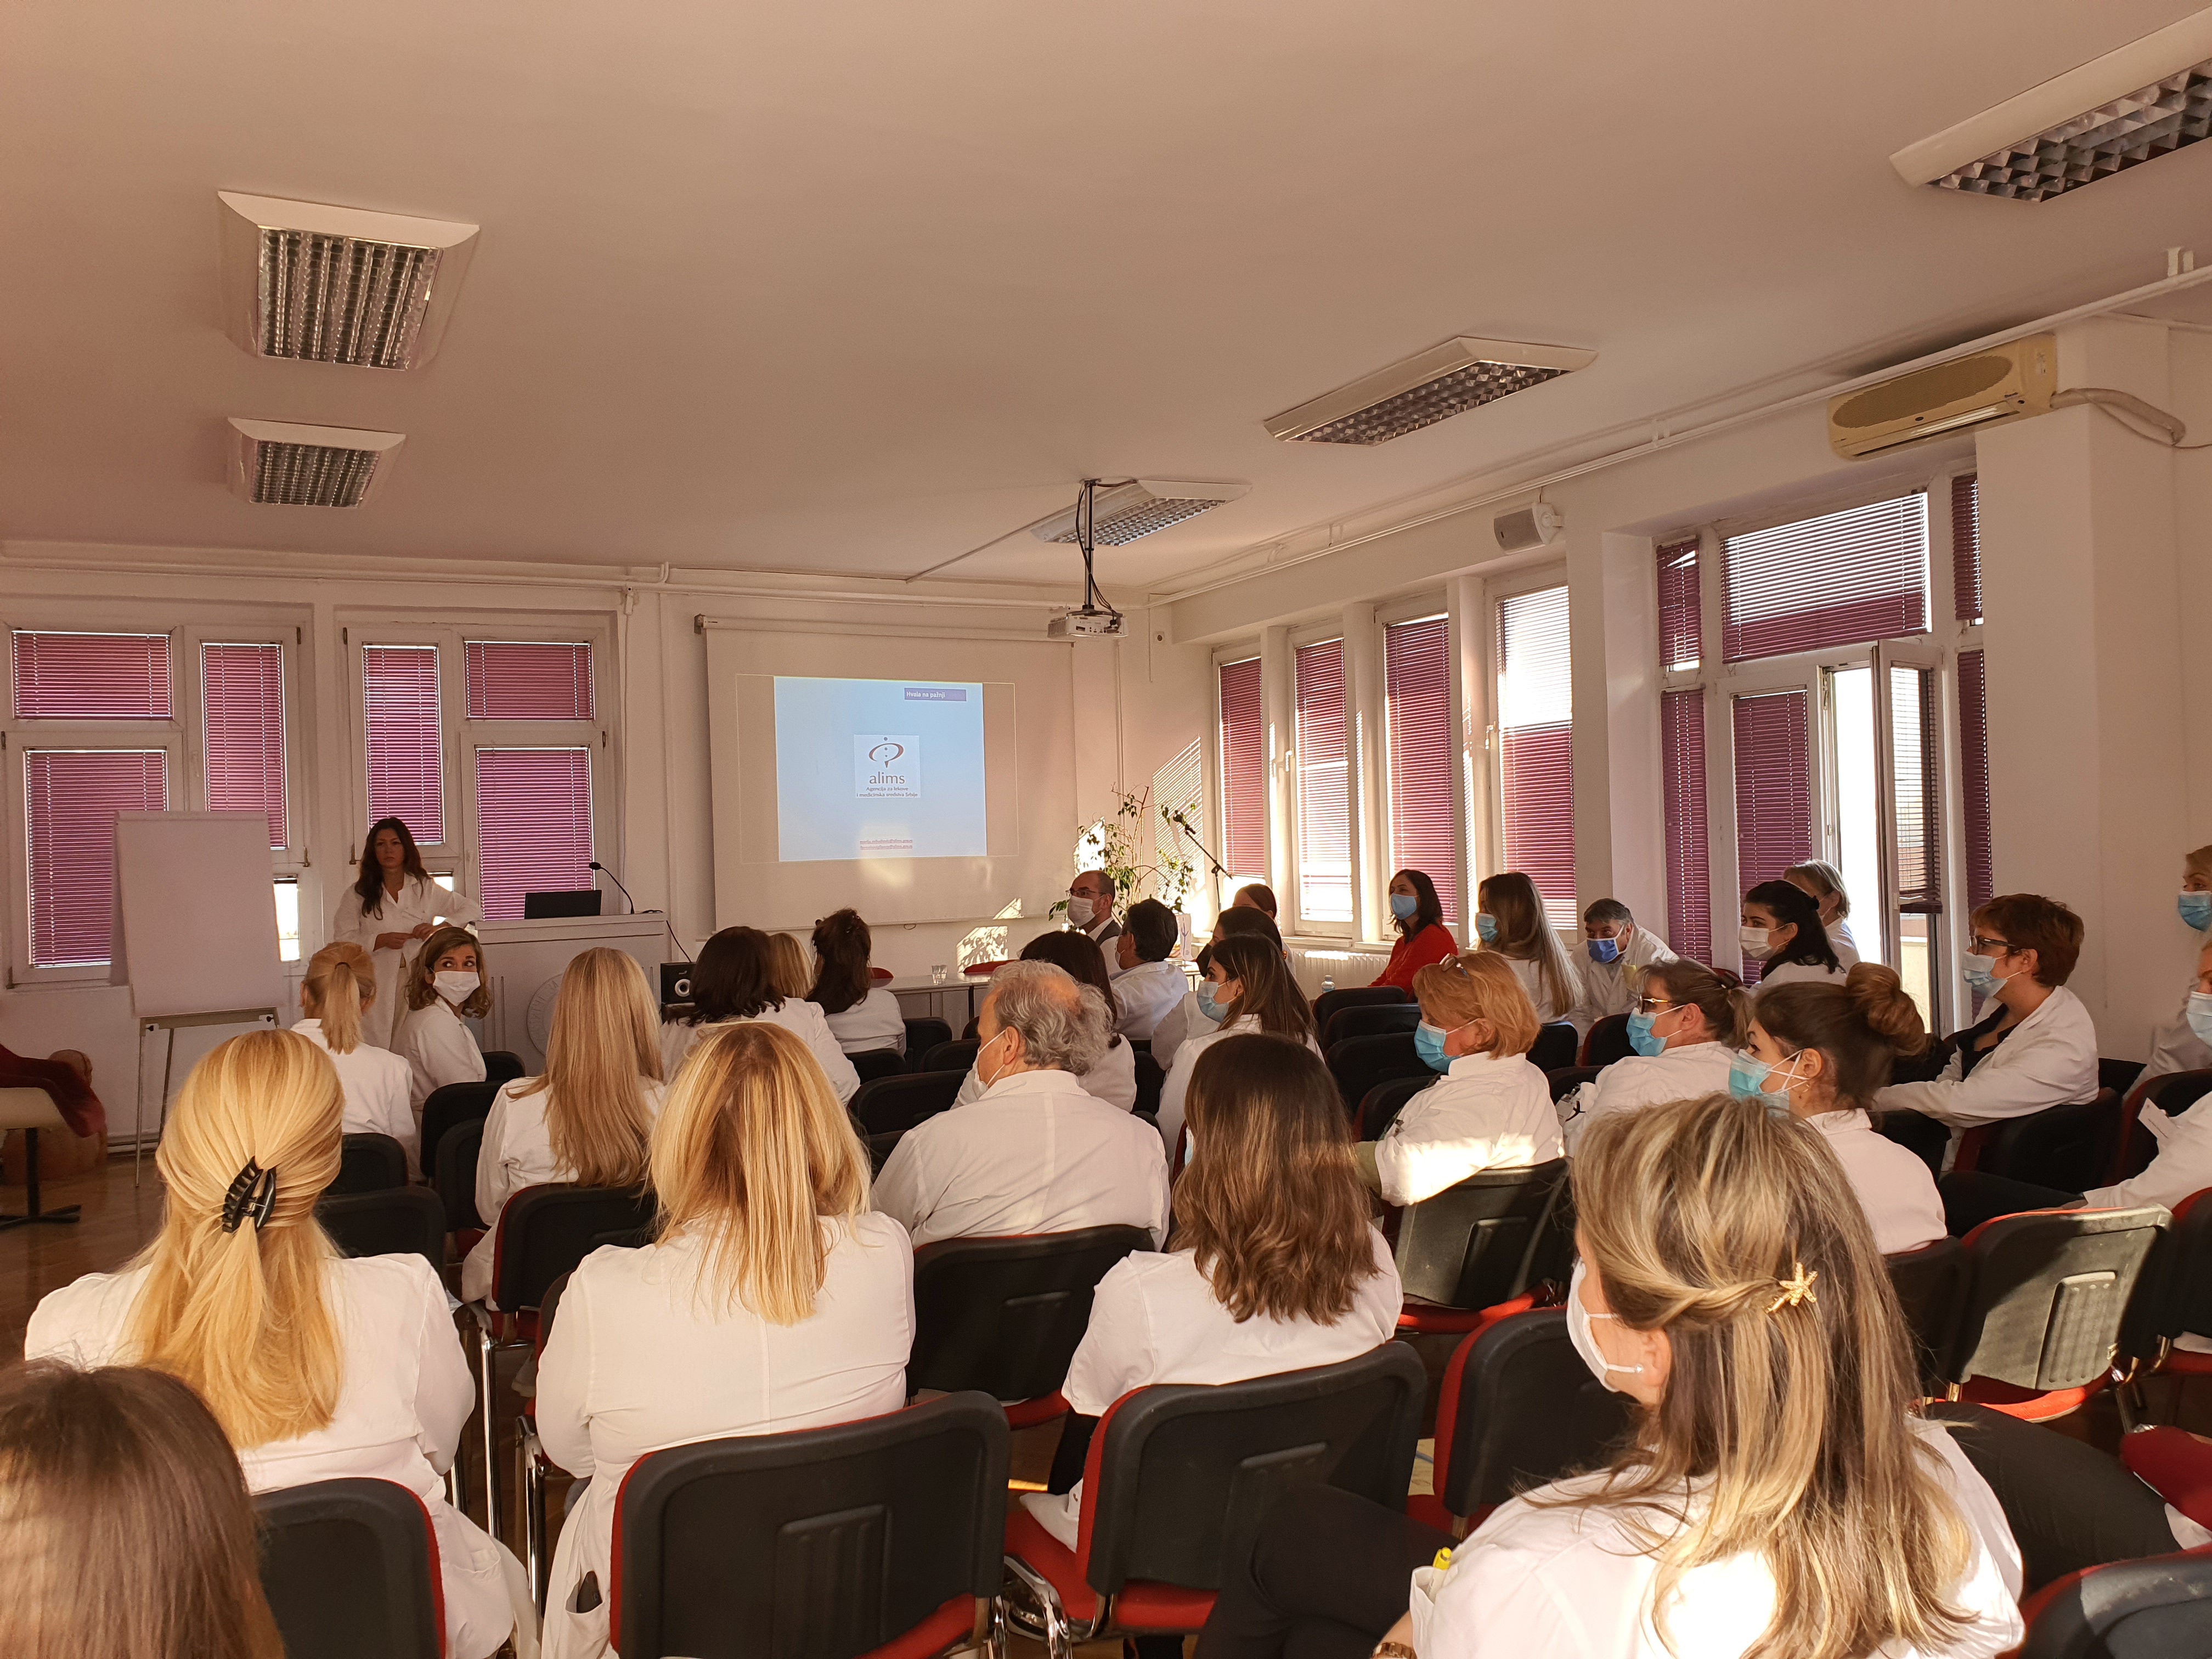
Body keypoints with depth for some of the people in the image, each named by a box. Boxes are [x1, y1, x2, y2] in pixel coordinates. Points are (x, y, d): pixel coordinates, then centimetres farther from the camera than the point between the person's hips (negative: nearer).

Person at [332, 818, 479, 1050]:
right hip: (376, 990, -1)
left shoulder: (425, 889, 12)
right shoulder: (358, 894, 10)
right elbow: (342, 941, 2)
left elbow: (474, 909, 12)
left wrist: (440, 928, -4)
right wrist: (381, 940, -13)